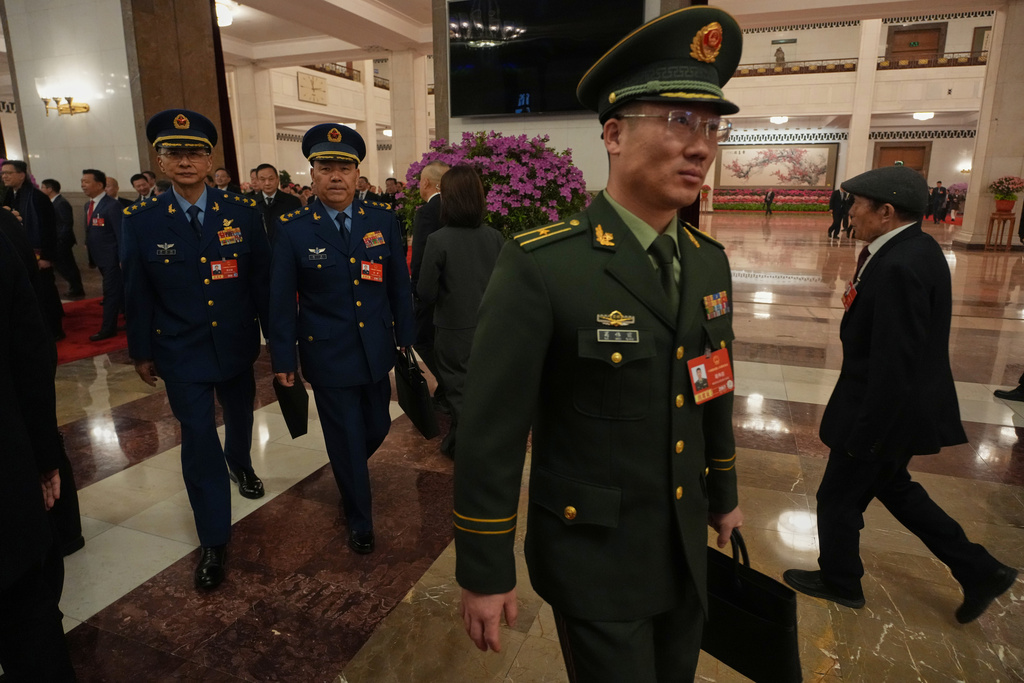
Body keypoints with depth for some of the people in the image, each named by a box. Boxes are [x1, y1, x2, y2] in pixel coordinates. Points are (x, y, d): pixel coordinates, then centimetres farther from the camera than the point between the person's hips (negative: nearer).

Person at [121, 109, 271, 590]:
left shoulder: (243, 212, -7)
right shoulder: (140, 221, -8)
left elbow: (262, 279, -2)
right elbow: (137, 293, -1)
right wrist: (141, 352, 4)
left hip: (236, 346, 2)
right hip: (181, 353, -2)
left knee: (239, 415, 24)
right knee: (198, 439, -1)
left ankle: (240, 463, 58)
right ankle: (213, 540, 13)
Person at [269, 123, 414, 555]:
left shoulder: (383, 221, -1)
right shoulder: (293, 230, -8)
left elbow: (399, 285, 6)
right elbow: (281, 300, -3)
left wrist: (405, 337, 6)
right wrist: (283, 359, -1)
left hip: (376, 351, 3)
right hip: (327, 356, -3)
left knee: (377, 427, 17)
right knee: (346, 440, 8)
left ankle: (349, 472, 52)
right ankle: (359, 519, 30)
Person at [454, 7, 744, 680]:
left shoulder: (709, 261, -1)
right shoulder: (541, 266, -23)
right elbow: (491, 431, -20)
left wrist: (724, 495, 19)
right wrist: (484, 573, -13)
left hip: (687, 547, 7)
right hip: (594, 558, -6)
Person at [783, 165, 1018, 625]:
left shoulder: (899, 267, -29)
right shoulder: (916, 249, 3)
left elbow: (893, 366, -27)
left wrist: (863, 435, -20)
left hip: (886, 412, -10)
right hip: (906, 407, 10)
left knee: (839, 499, 12)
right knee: (892, 487, 28)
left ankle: (839, 581, 36)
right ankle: (979, 571, 38)